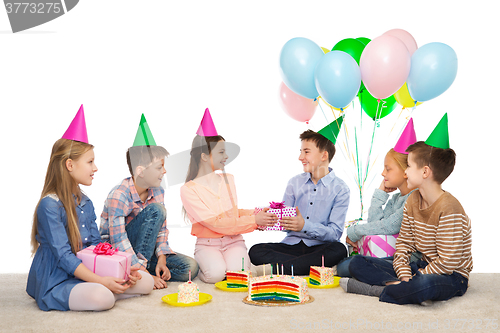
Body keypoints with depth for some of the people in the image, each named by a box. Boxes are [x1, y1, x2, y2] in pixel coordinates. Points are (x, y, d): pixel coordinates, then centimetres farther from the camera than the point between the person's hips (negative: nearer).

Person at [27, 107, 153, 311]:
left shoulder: (86, 204, 11)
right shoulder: (50, 205, -15)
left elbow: (97, 246, 11)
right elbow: (63, 256, -20)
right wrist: (100, 281, -26)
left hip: (87, 275, 8)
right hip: (56, 282, -8)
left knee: (145, 281, -6)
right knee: (102, 298, -36)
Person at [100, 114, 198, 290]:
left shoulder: (158, 192, 0)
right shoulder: (119, 196, -23)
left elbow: (162, 229, 4)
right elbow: (119, 241, -27)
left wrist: (162, 259, -13)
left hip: (145, 251, 7)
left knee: (189, 267, -13)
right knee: (155, 210, -27)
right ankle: (139, 272, -23)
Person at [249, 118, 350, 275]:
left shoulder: (340, 189, 0)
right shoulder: (294, 183, 13)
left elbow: (335, 233, -9)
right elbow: (285, 220, 12)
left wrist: (305, 226, -24)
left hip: (319, 248, -2)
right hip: (291, 244, 3)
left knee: (339, 250, -37)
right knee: (256, 252, -23)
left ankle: (275, 268, -31)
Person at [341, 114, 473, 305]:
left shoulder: (449, 209, -21)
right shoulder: (412, 200, 4)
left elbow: (448, 262, -23)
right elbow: (404, 243, 3)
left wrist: (410, 280, -19)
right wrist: (404, 277, -13)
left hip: (451, 277, -8)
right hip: (422, 267, 8)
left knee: (424, 285, -45)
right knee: (357, 263, -3)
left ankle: (374, 290, -21)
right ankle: (404, 288, -23)